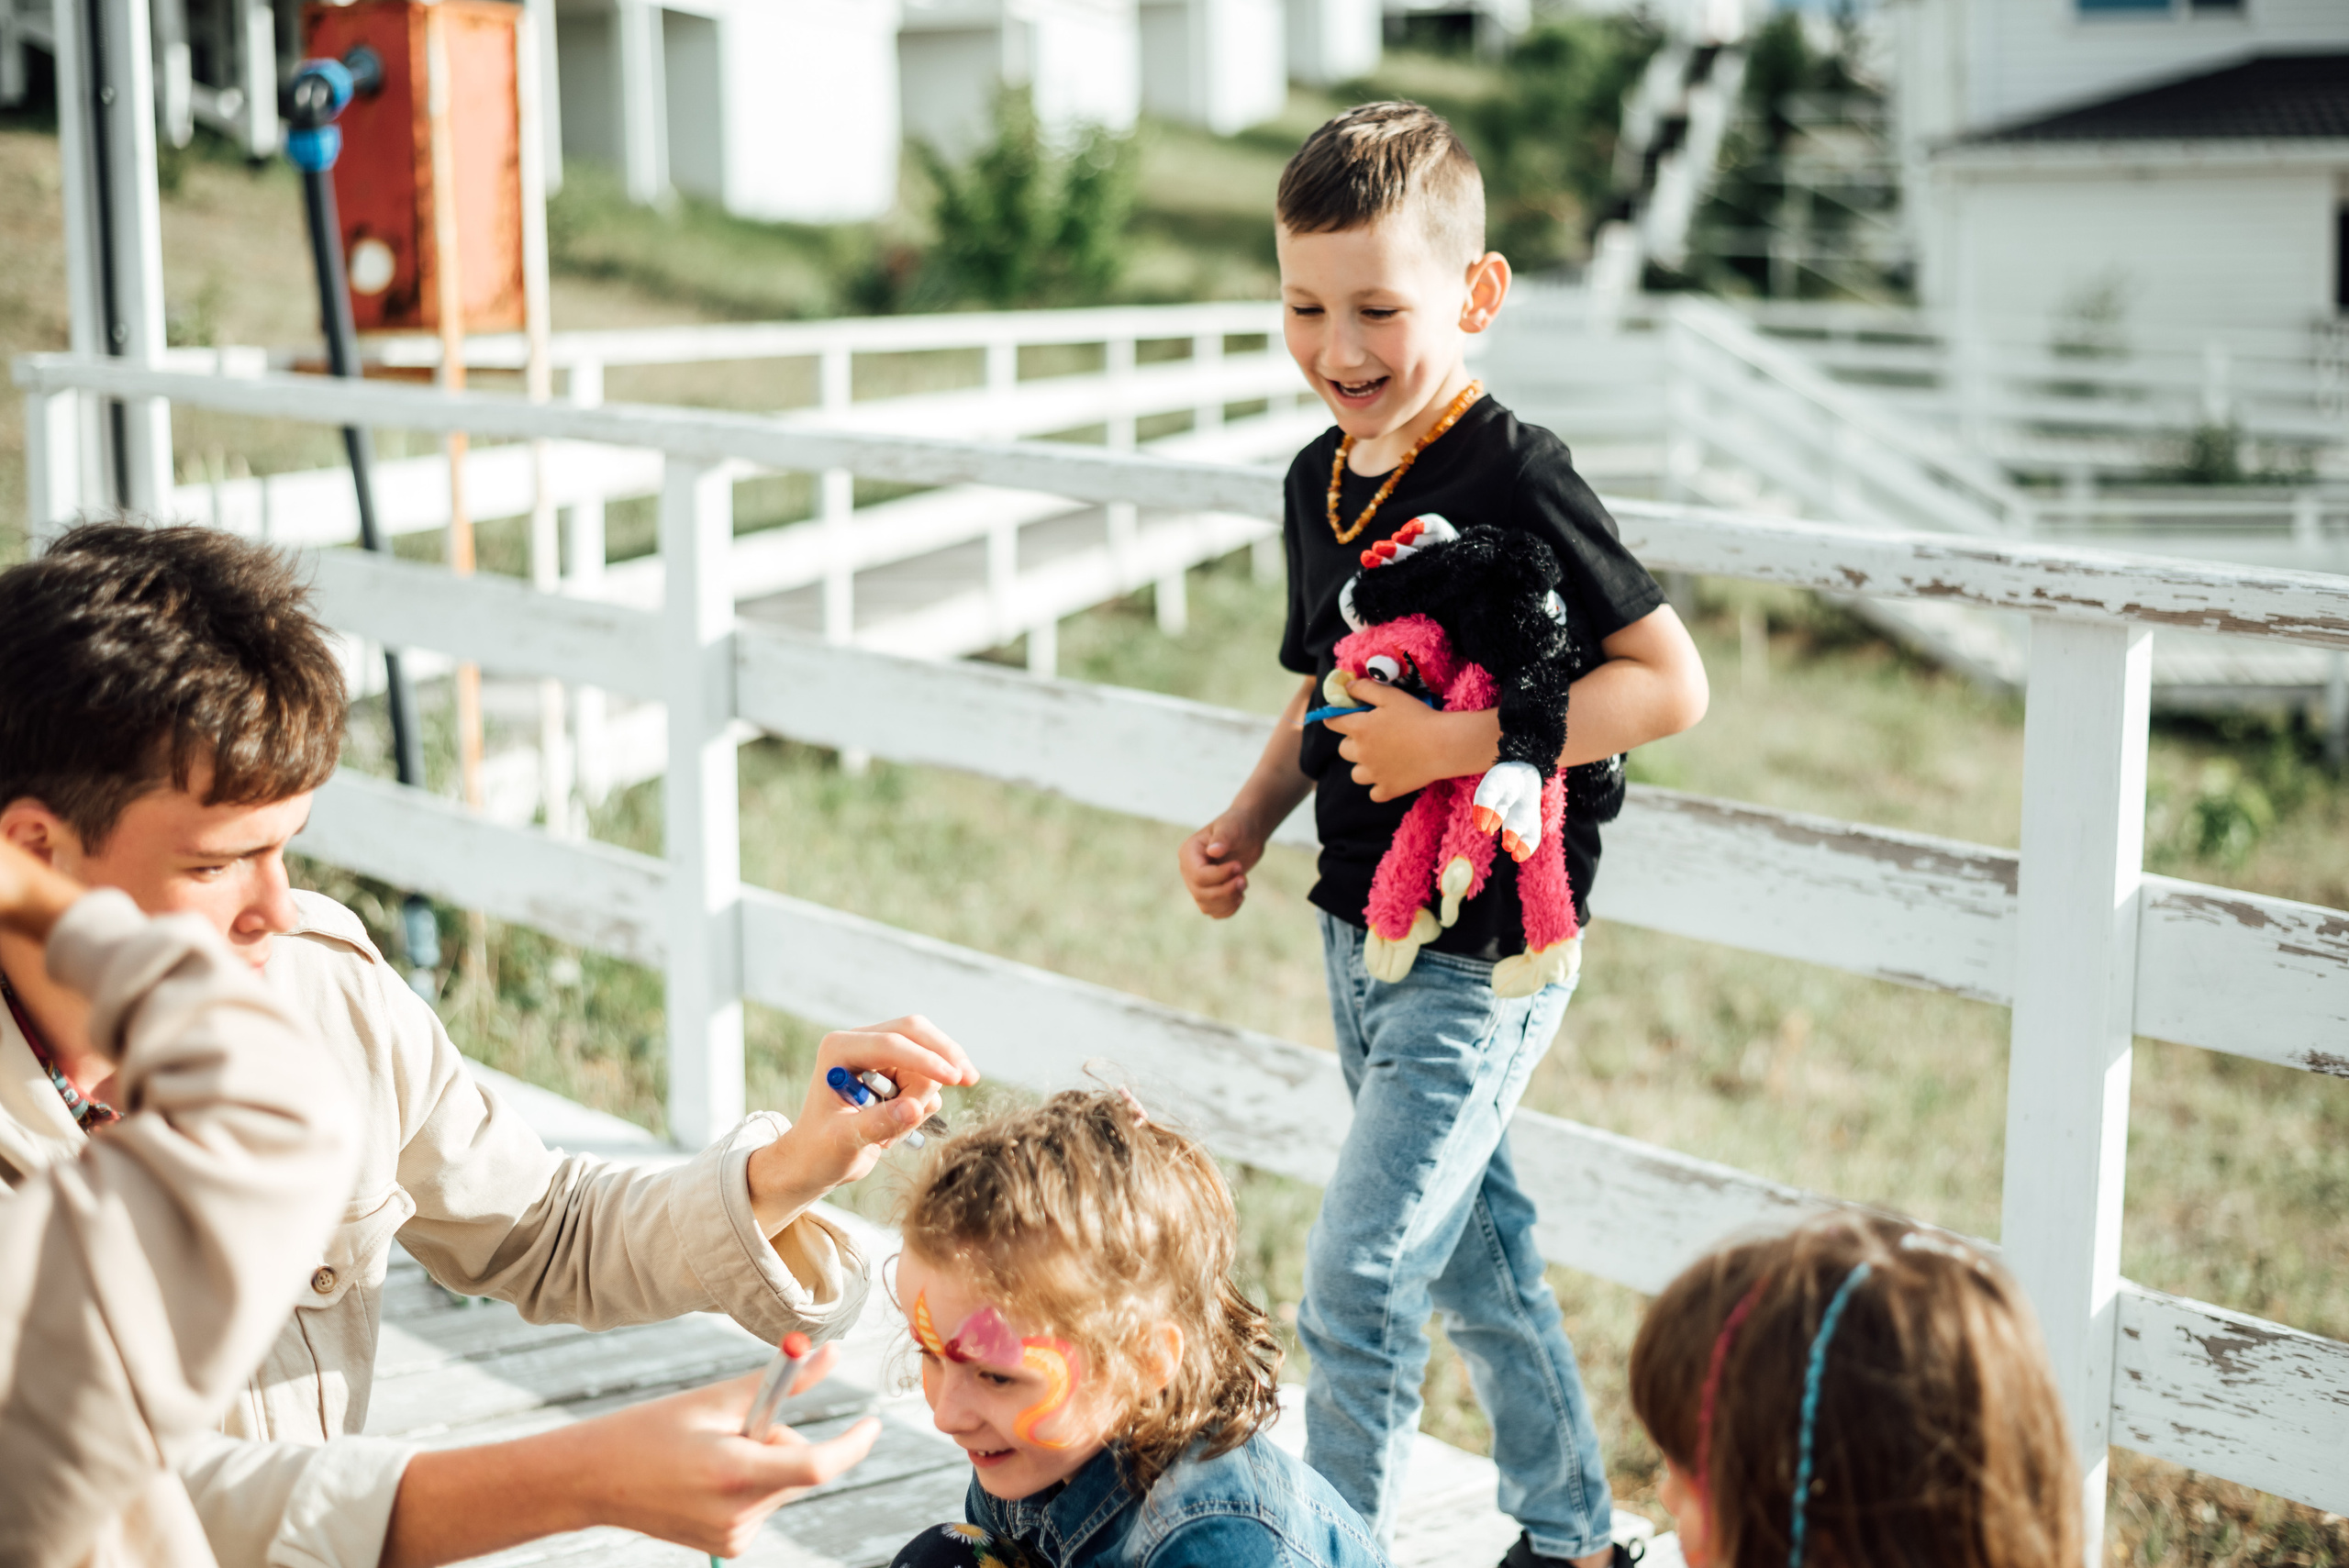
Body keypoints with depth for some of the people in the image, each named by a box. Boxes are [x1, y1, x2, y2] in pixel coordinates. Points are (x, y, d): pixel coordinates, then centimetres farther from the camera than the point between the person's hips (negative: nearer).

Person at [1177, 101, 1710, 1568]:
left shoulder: (1515, 479, -19)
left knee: (1357, 1280, -6)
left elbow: (1670, 684, -21)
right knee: (1475, 1253, 19)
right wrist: (1245, 827, 6)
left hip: (1486, 948, -8)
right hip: (1367, 928, 8)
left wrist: (1459, 743, -25)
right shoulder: (1323, 480, 6)